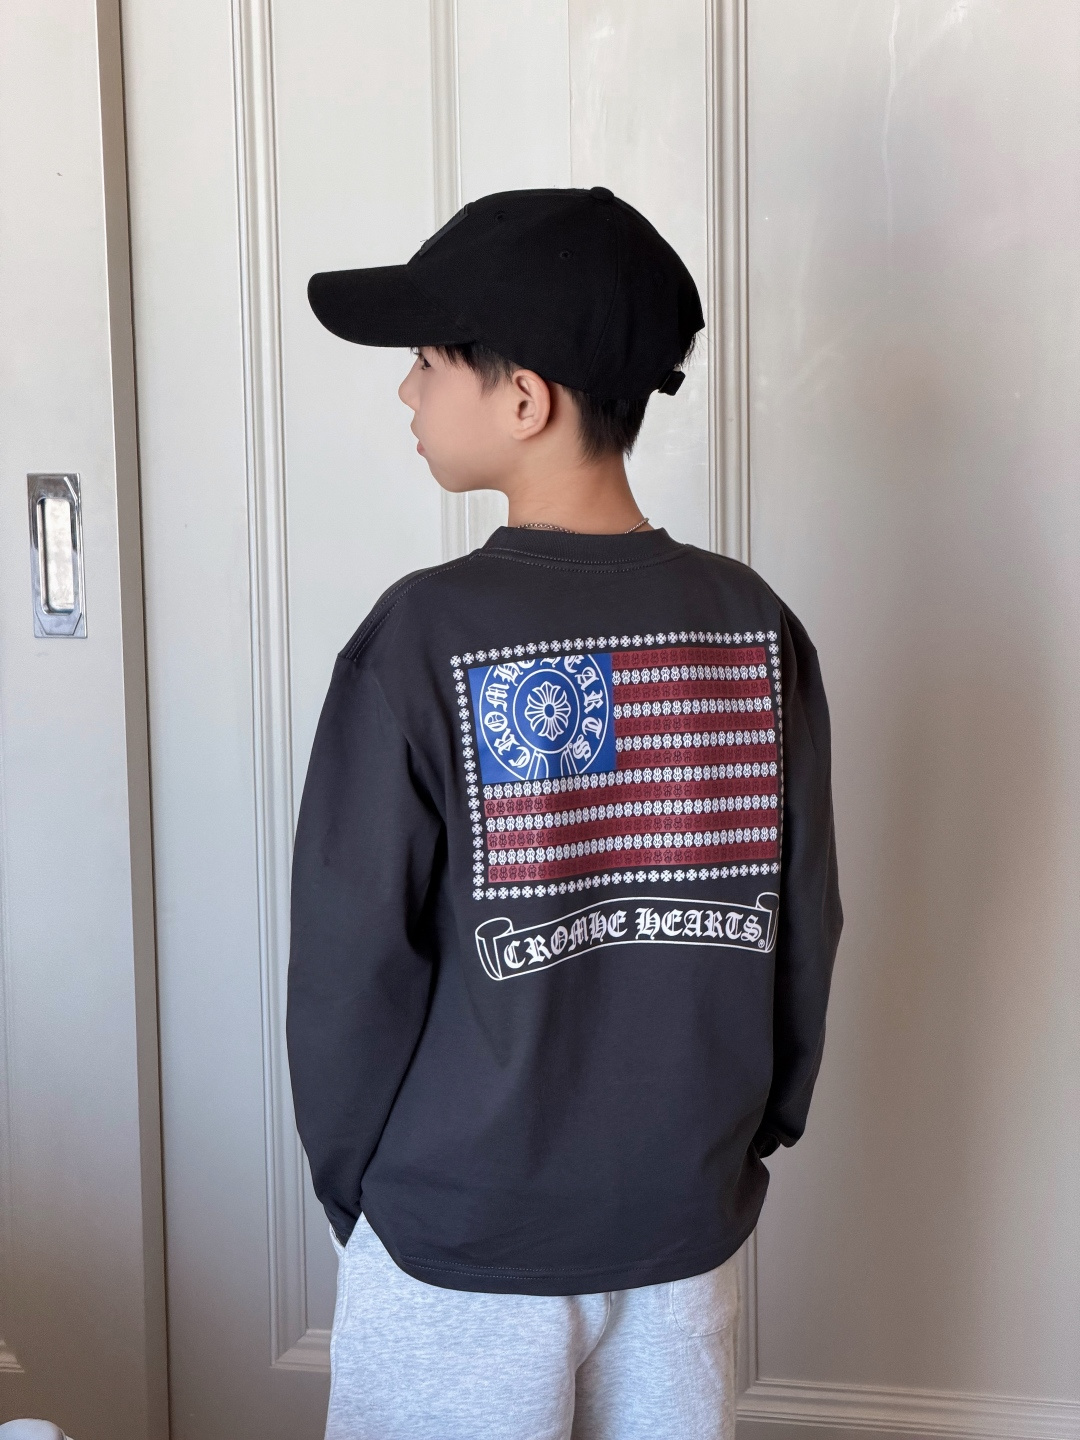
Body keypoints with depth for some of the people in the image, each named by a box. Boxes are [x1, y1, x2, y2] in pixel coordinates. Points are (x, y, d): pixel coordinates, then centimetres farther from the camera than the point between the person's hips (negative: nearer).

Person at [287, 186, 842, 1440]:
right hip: (690, 1221, 4)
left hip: (461, 1246, -3)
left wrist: (348, 1182, 2)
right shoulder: (756, 628, -7)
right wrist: (749, 1138, 13)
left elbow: (353, 956, -13)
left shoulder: (425, 639, -19)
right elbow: (805, 925, 0)